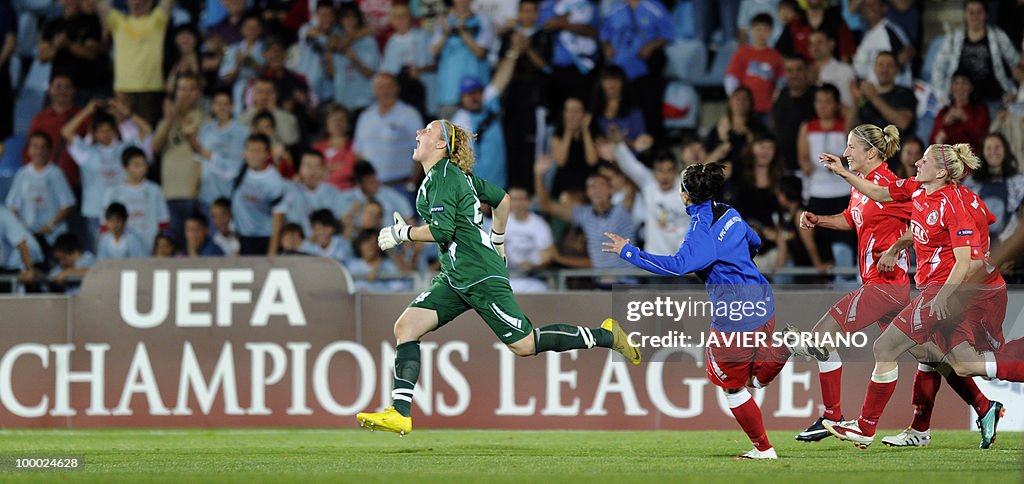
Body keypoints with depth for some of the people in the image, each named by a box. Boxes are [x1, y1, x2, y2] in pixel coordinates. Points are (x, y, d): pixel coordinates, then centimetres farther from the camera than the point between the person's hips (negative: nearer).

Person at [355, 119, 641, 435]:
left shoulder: (443, 176, -13)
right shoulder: (456, 173, 14)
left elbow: (441, 230, -23)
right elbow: (501, 198, 24)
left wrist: (402, 234, -10)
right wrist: (496, 239, 34)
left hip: (481, 278, -10)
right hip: (455, 278, 10)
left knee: (524, 345, -7)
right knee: (405, 326, -3)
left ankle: (605, 335, 7)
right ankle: (399, 414, -10)